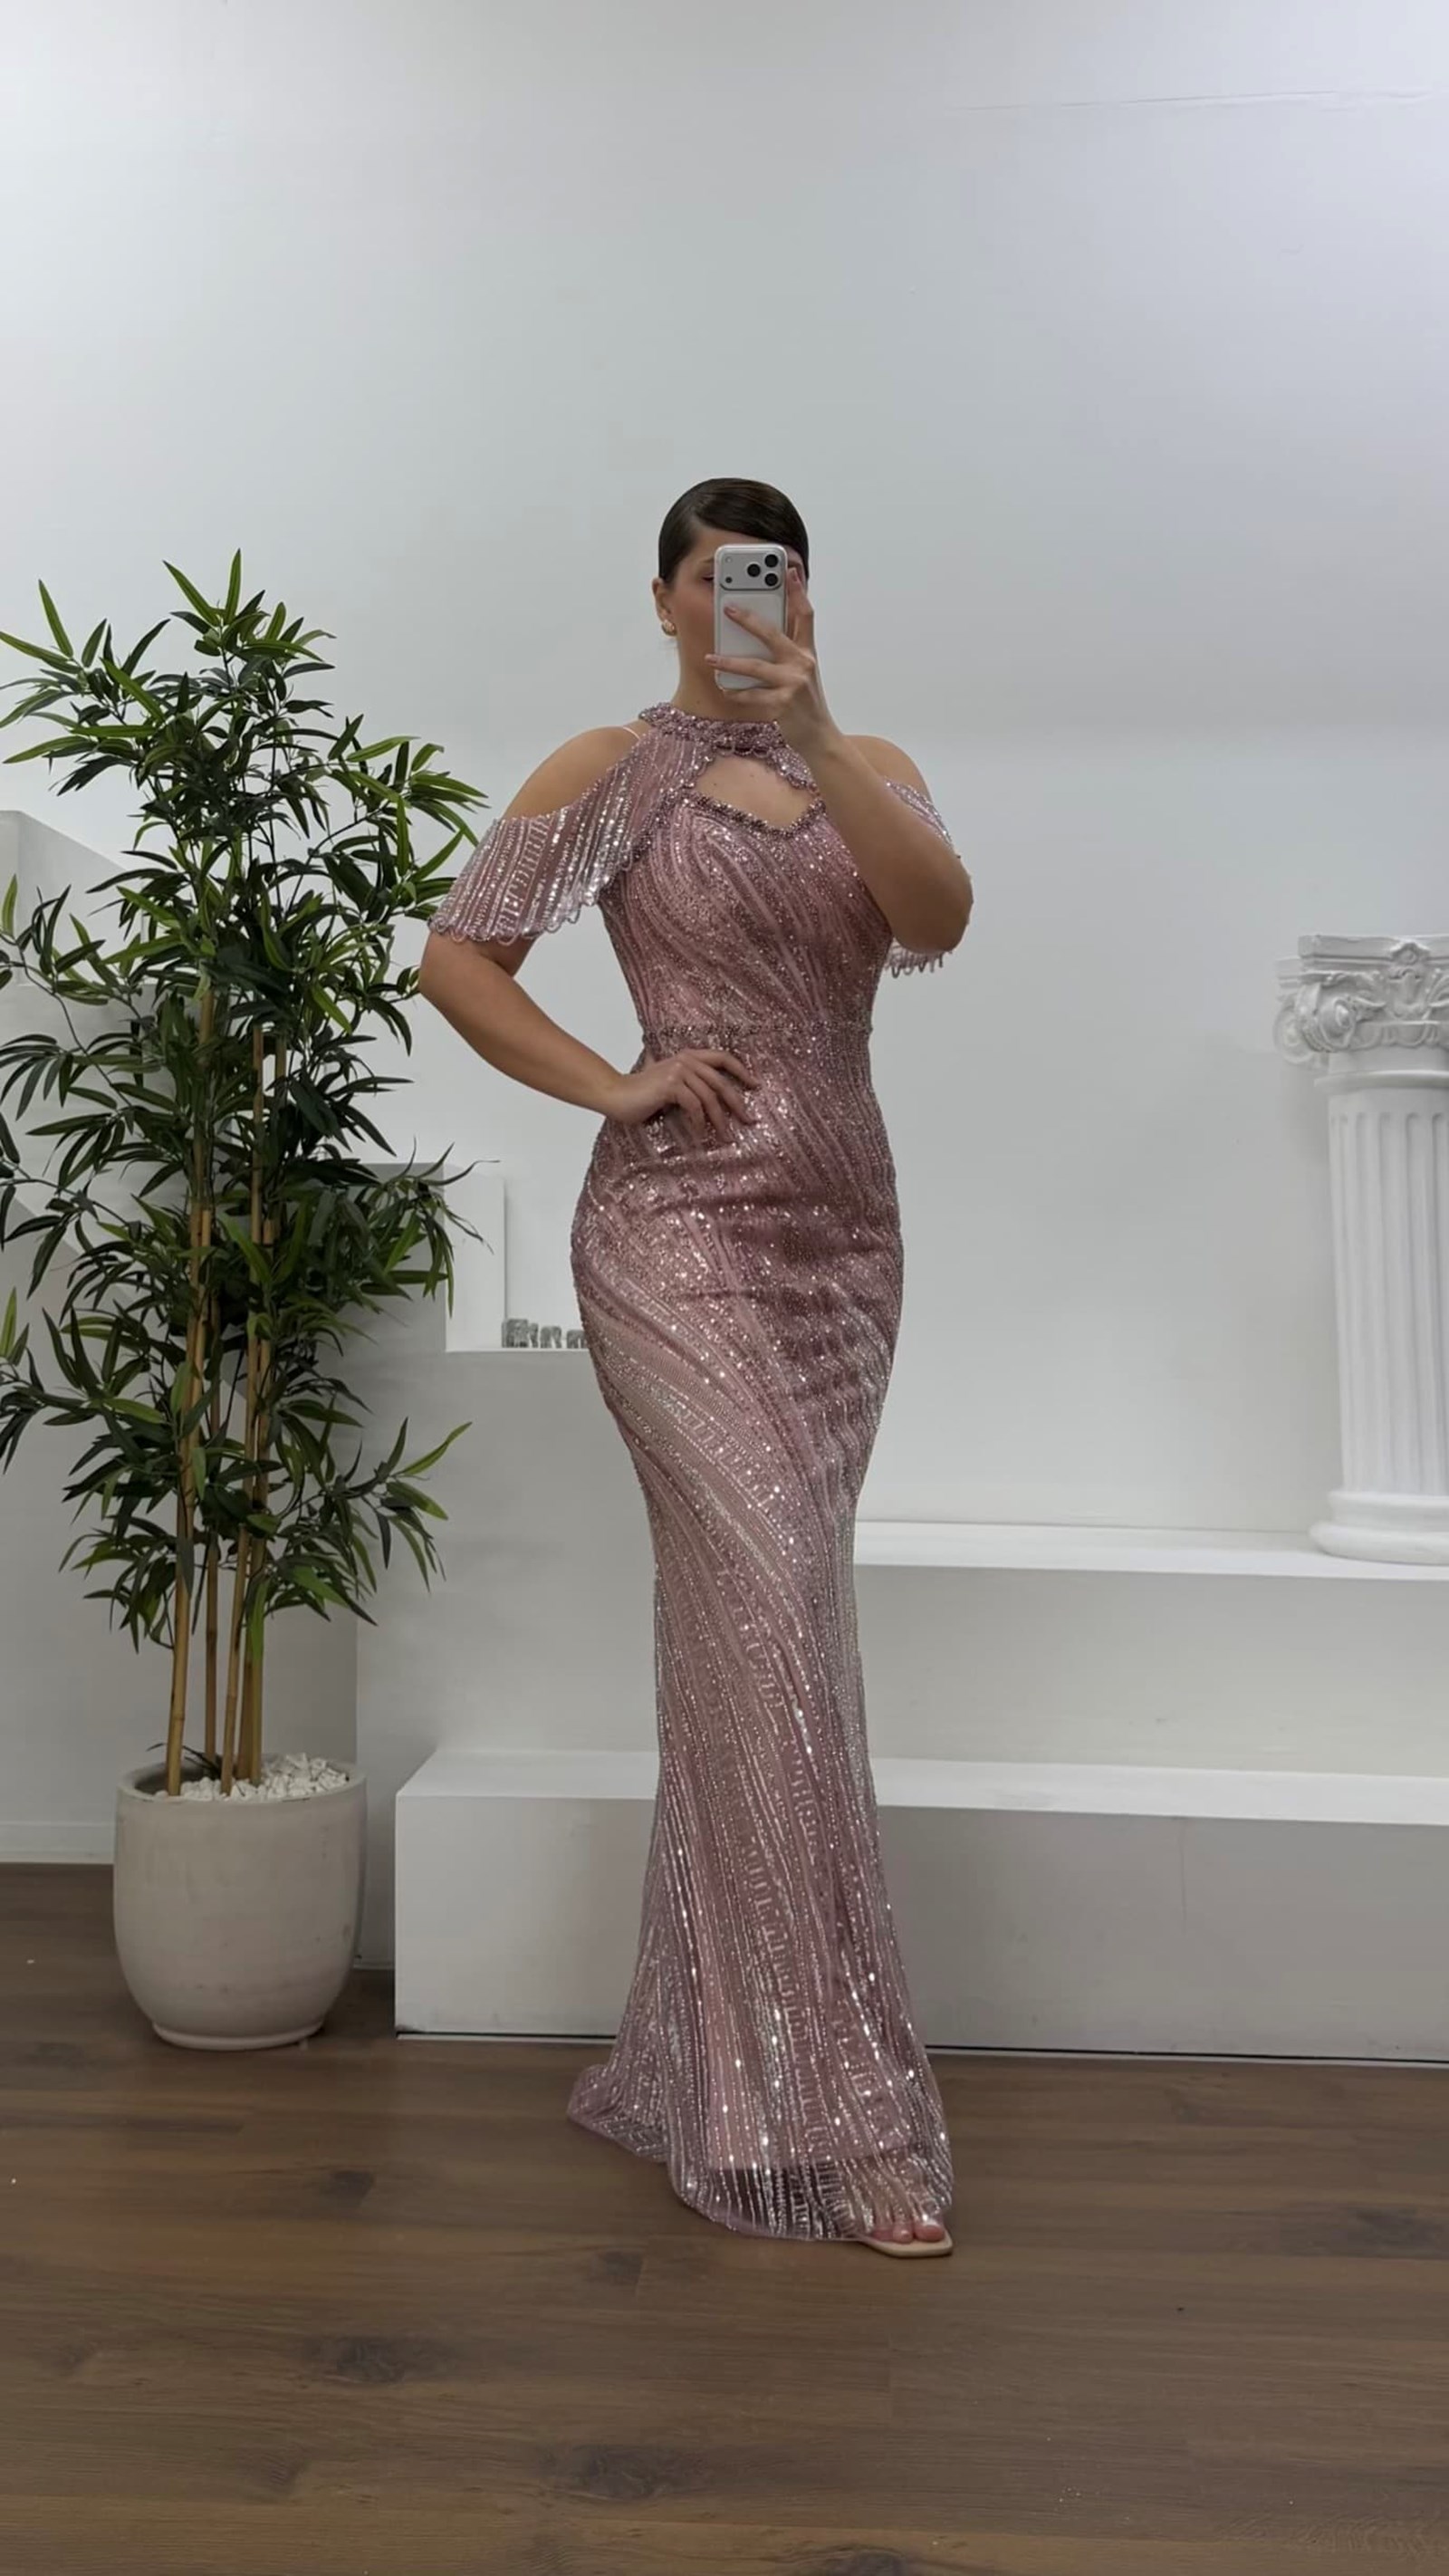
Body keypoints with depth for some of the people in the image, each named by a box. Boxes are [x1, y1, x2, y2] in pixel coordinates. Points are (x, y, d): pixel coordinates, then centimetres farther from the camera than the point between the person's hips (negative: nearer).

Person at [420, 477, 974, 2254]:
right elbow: (455, 955, 3)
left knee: (749, 1633, 9)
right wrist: (613, 1087, -7)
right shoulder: (609, 771, 5)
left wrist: (814, 734, -16)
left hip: (843, 1234, 5)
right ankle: (826, 2116, -1)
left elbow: (939, 919, -6)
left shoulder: (869, 765, 14)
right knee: (776, 1632, -12)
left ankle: (697, 2067, 24)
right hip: (681, 1234, -4)